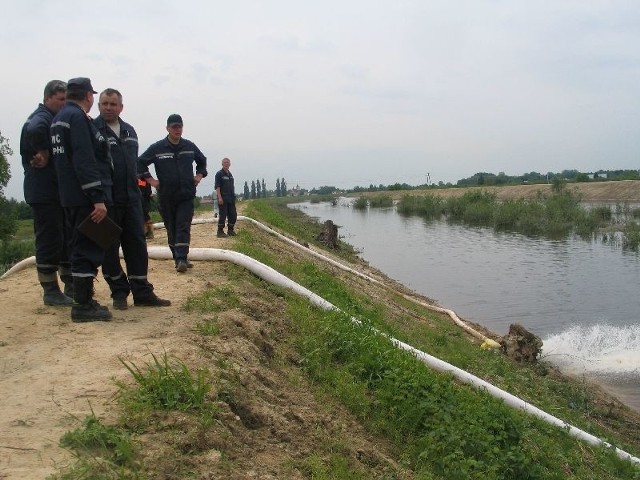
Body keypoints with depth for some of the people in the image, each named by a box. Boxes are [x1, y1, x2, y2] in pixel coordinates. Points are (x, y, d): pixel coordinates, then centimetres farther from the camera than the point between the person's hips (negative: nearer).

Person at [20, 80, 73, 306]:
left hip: (61, 191, 9)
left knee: (68, 239, 13)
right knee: (49, 241, -4)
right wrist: (44, 155, -23)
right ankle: (51, 292, 4)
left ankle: (72, 287, 23)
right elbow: (35, 131, -36)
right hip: (45, 192, -9)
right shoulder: (41, 118, -12)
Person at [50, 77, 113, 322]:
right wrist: (98, 198, -24)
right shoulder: (78, 118, -13)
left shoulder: (59, 117, 18)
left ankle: (83, 299, 24)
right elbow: (84, 161, -22)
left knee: (81, 247, 16)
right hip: (85, 198, -10)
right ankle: (83, 306, -5)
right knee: (88, 249, -7)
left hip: (70, 196, 10)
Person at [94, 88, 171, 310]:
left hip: (131, 198, 5)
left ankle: (142, 293, 10)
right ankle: (119, 292, 15)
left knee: (137, 244, 5)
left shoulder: (129, 131, 14)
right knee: (109, 247, 3)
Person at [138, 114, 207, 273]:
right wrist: (150, 179, -3)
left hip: (186, 195, 1)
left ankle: (181, 259, -16)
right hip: (166, 197, 0)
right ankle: (179, 258, 15)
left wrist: (199, 175, 11)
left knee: (183, 227, -10)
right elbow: (140, 162, 4)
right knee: (171, 228, 6)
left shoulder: (190, 146, 7)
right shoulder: (157, 148, -2)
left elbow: (202, 160, 24)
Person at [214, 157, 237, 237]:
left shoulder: (230, 174, 17)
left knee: (233, 215, 7)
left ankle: (230, 230, 19)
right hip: (223, 199, -7)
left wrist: (234, 197, 19)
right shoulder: (219, 174, -6)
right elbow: (217, 187, -12)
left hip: (231, 199, 7)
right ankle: (220, 231, 1)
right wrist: (219, 198, -21)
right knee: (223, 215, -6)